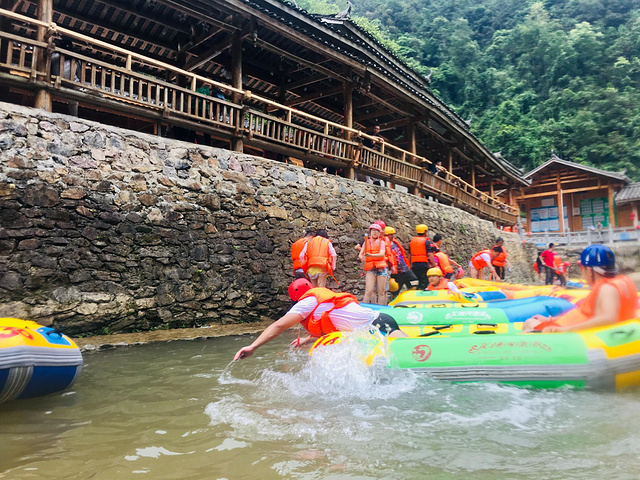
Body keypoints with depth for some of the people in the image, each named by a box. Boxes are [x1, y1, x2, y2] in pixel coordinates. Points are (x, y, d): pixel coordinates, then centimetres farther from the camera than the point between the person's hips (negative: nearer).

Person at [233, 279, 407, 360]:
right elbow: (328, 329, 44)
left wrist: (252, 347, -1)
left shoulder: (308, 302, 0)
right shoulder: (325, 298, 28)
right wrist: (306, 340, 54)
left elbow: (279, 326, -3)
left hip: (379, 324, -9)